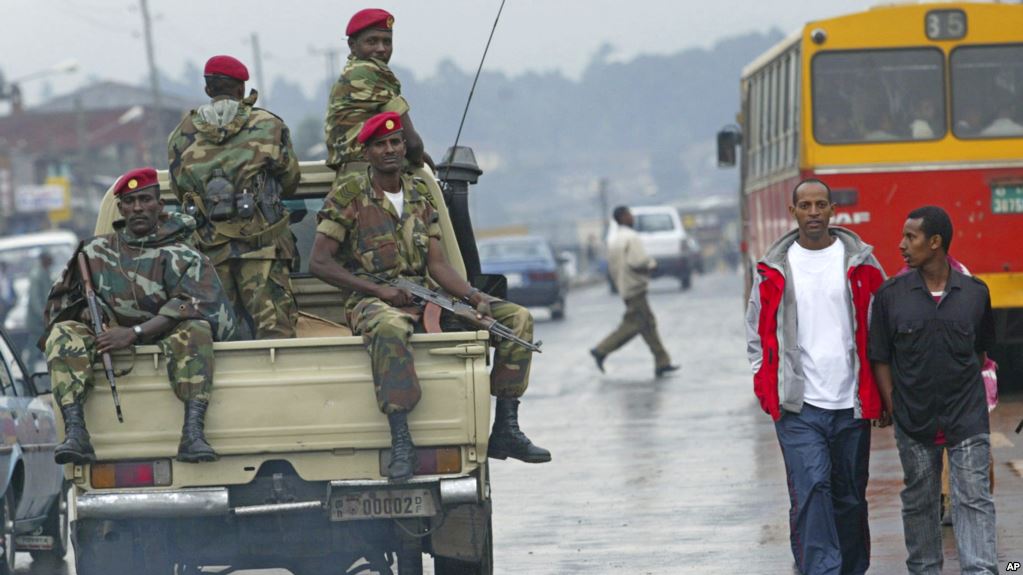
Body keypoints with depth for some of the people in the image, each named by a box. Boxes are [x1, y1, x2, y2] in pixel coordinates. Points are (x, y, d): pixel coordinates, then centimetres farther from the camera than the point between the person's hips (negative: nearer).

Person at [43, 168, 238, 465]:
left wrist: (134, 333, -25)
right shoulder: (97, 251, 14)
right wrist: (87, 313, -10)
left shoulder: (179, 255, 3)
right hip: (107, 343, 2)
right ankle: (75, 433, -41)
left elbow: (193, 306, -14)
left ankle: (193, 434, -46)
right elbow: (60, 302, 15)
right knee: (64, 332, -24)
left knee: (195, 331, -33)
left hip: (162, 341, -2)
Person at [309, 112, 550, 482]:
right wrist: (378, 289, -15)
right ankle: (400, 440, -46)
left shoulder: (420, 195, 15)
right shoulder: (348, 195, -1)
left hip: (425, 297, 6)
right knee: (389, 327, -45)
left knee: (516, 318, -6)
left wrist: (476, 297, -9)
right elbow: (319, 263, -6)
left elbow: (437, 265, 10)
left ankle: (505, 431, -8)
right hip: (371, 300, -6)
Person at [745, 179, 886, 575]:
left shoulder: (860, 263, 5)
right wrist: (766, 387, 2)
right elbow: (758, 331, 12)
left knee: (850, 496, 8)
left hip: (851, 406, 1)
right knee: (811, 488, -16)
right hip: (798, 406, -1)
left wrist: (879, 391, 4)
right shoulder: (774, 268, 6)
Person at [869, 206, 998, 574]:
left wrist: (968, 398, 9)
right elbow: (880, 359, 2)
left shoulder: (975, 293, 0)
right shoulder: (891, 295, -1)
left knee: (973, 501, -6)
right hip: (914, 423, 1)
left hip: (967, 420, -1)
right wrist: (894, 409, -4)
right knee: (919, 502, 11)